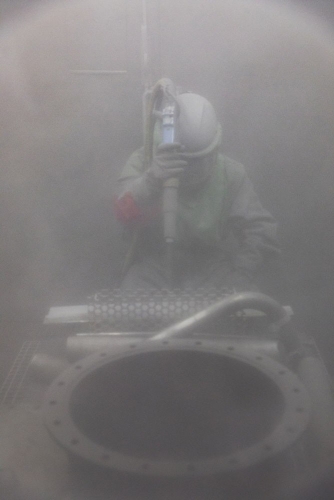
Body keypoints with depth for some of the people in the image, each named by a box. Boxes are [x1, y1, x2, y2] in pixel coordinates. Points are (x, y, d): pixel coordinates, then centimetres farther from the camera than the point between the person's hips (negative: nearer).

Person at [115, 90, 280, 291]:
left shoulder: (231, 173, -4)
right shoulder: (142, 163, -9)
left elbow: (262, 231, -9)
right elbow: (127, 217, -25)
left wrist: (240, 276, -25)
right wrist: (152, 179, -45)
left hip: (211, 269, 1)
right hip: (155, 267, -1)